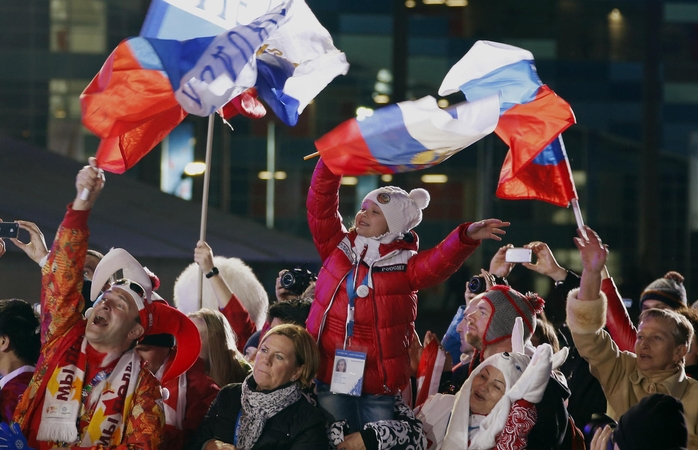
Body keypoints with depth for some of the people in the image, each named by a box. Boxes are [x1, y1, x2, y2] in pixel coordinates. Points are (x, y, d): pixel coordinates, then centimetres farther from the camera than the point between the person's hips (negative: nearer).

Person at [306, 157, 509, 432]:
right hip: (330, 374, 2)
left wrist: (466, 237, -38)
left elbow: (440, 262, -20)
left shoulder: (404, 264, -2)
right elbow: (321, 206, 0)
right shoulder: (338, 247, 7)